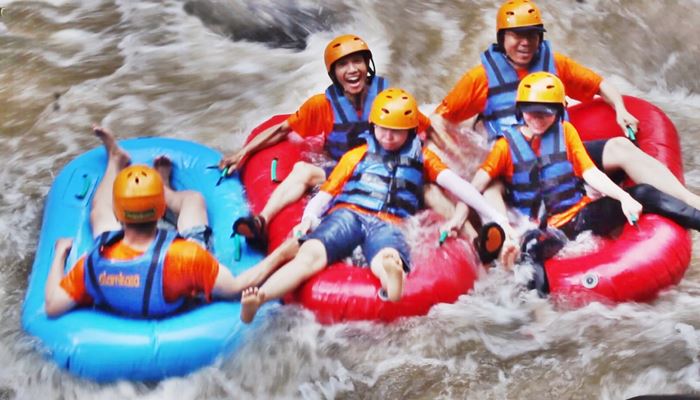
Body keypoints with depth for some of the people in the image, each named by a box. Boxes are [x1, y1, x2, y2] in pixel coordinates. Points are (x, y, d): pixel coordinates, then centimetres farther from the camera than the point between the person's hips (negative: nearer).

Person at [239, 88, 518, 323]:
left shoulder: (422, 158, 28)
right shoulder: (357, 156, 27)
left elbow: (456, 184, 17)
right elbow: (327, 192, 19)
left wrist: (494, 217, 8)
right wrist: (309, 215, -3)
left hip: (387, 225, -1)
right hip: (346, 215, 1)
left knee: (389, 262, -40)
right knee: (311, 254, -33)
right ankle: (254, 304, -53)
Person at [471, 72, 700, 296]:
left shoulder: (566, 131, 9)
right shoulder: (507, 144, 1)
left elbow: (591, 174, 2)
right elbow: (477, 186, -5)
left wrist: (624, 197, -15)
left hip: (582, 215, 3)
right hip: (546, 229, -3)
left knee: (643, 194, -14)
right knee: (532, 245, -39)